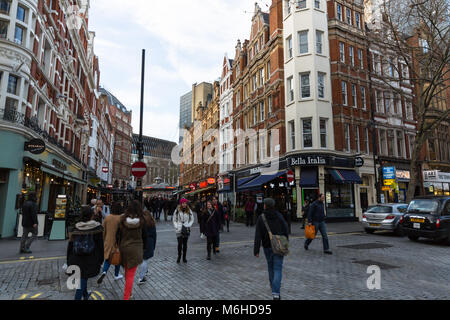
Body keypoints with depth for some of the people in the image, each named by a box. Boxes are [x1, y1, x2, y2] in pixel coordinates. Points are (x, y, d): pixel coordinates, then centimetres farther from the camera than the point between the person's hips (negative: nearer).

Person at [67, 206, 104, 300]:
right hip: (90, 260, -3)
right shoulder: (97, 228, -13)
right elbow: (100, 245, -9)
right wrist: (100, 261, 2)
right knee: (83, 279, 9)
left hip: (76, 260, 4)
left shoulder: (75, 228, -6)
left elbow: (70, 245, 0)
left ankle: (85, 295, 46)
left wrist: (69, 261, 11)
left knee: (82, 278, 24)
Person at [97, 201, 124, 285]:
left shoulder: (107, 218, -4)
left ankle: (104, 272, -9)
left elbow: (103, 230, 5)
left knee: (108, 258, 15)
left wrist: (104, 240, 18)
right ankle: (116, 275, 28)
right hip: (117, 241, -3)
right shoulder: (121, 218, -18)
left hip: (108, 241, 3)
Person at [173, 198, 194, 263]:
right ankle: (179, 257, 12)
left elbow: (192, 220, 9)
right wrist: (176, 227, -6)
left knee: (185, 244, 8)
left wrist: (188, 225, -5)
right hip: (179, 230, -1)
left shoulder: (189, 211, 2)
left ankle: (184, 257, 21)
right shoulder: (177, 211, -1)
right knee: (180, 243, -8)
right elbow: (174, 220, 5)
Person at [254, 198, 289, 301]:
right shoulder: (279, 216, -3)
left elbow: (258, 236, -11)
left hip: (267, 247, 0)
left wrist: (256, 250, -6)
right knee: (278, 269, 0)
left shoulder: (261, 218, -9)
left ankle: (274, 288, 36)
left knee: (271, 268, 19)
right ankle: (276, 293, -12)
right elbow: (286, 231, 0)